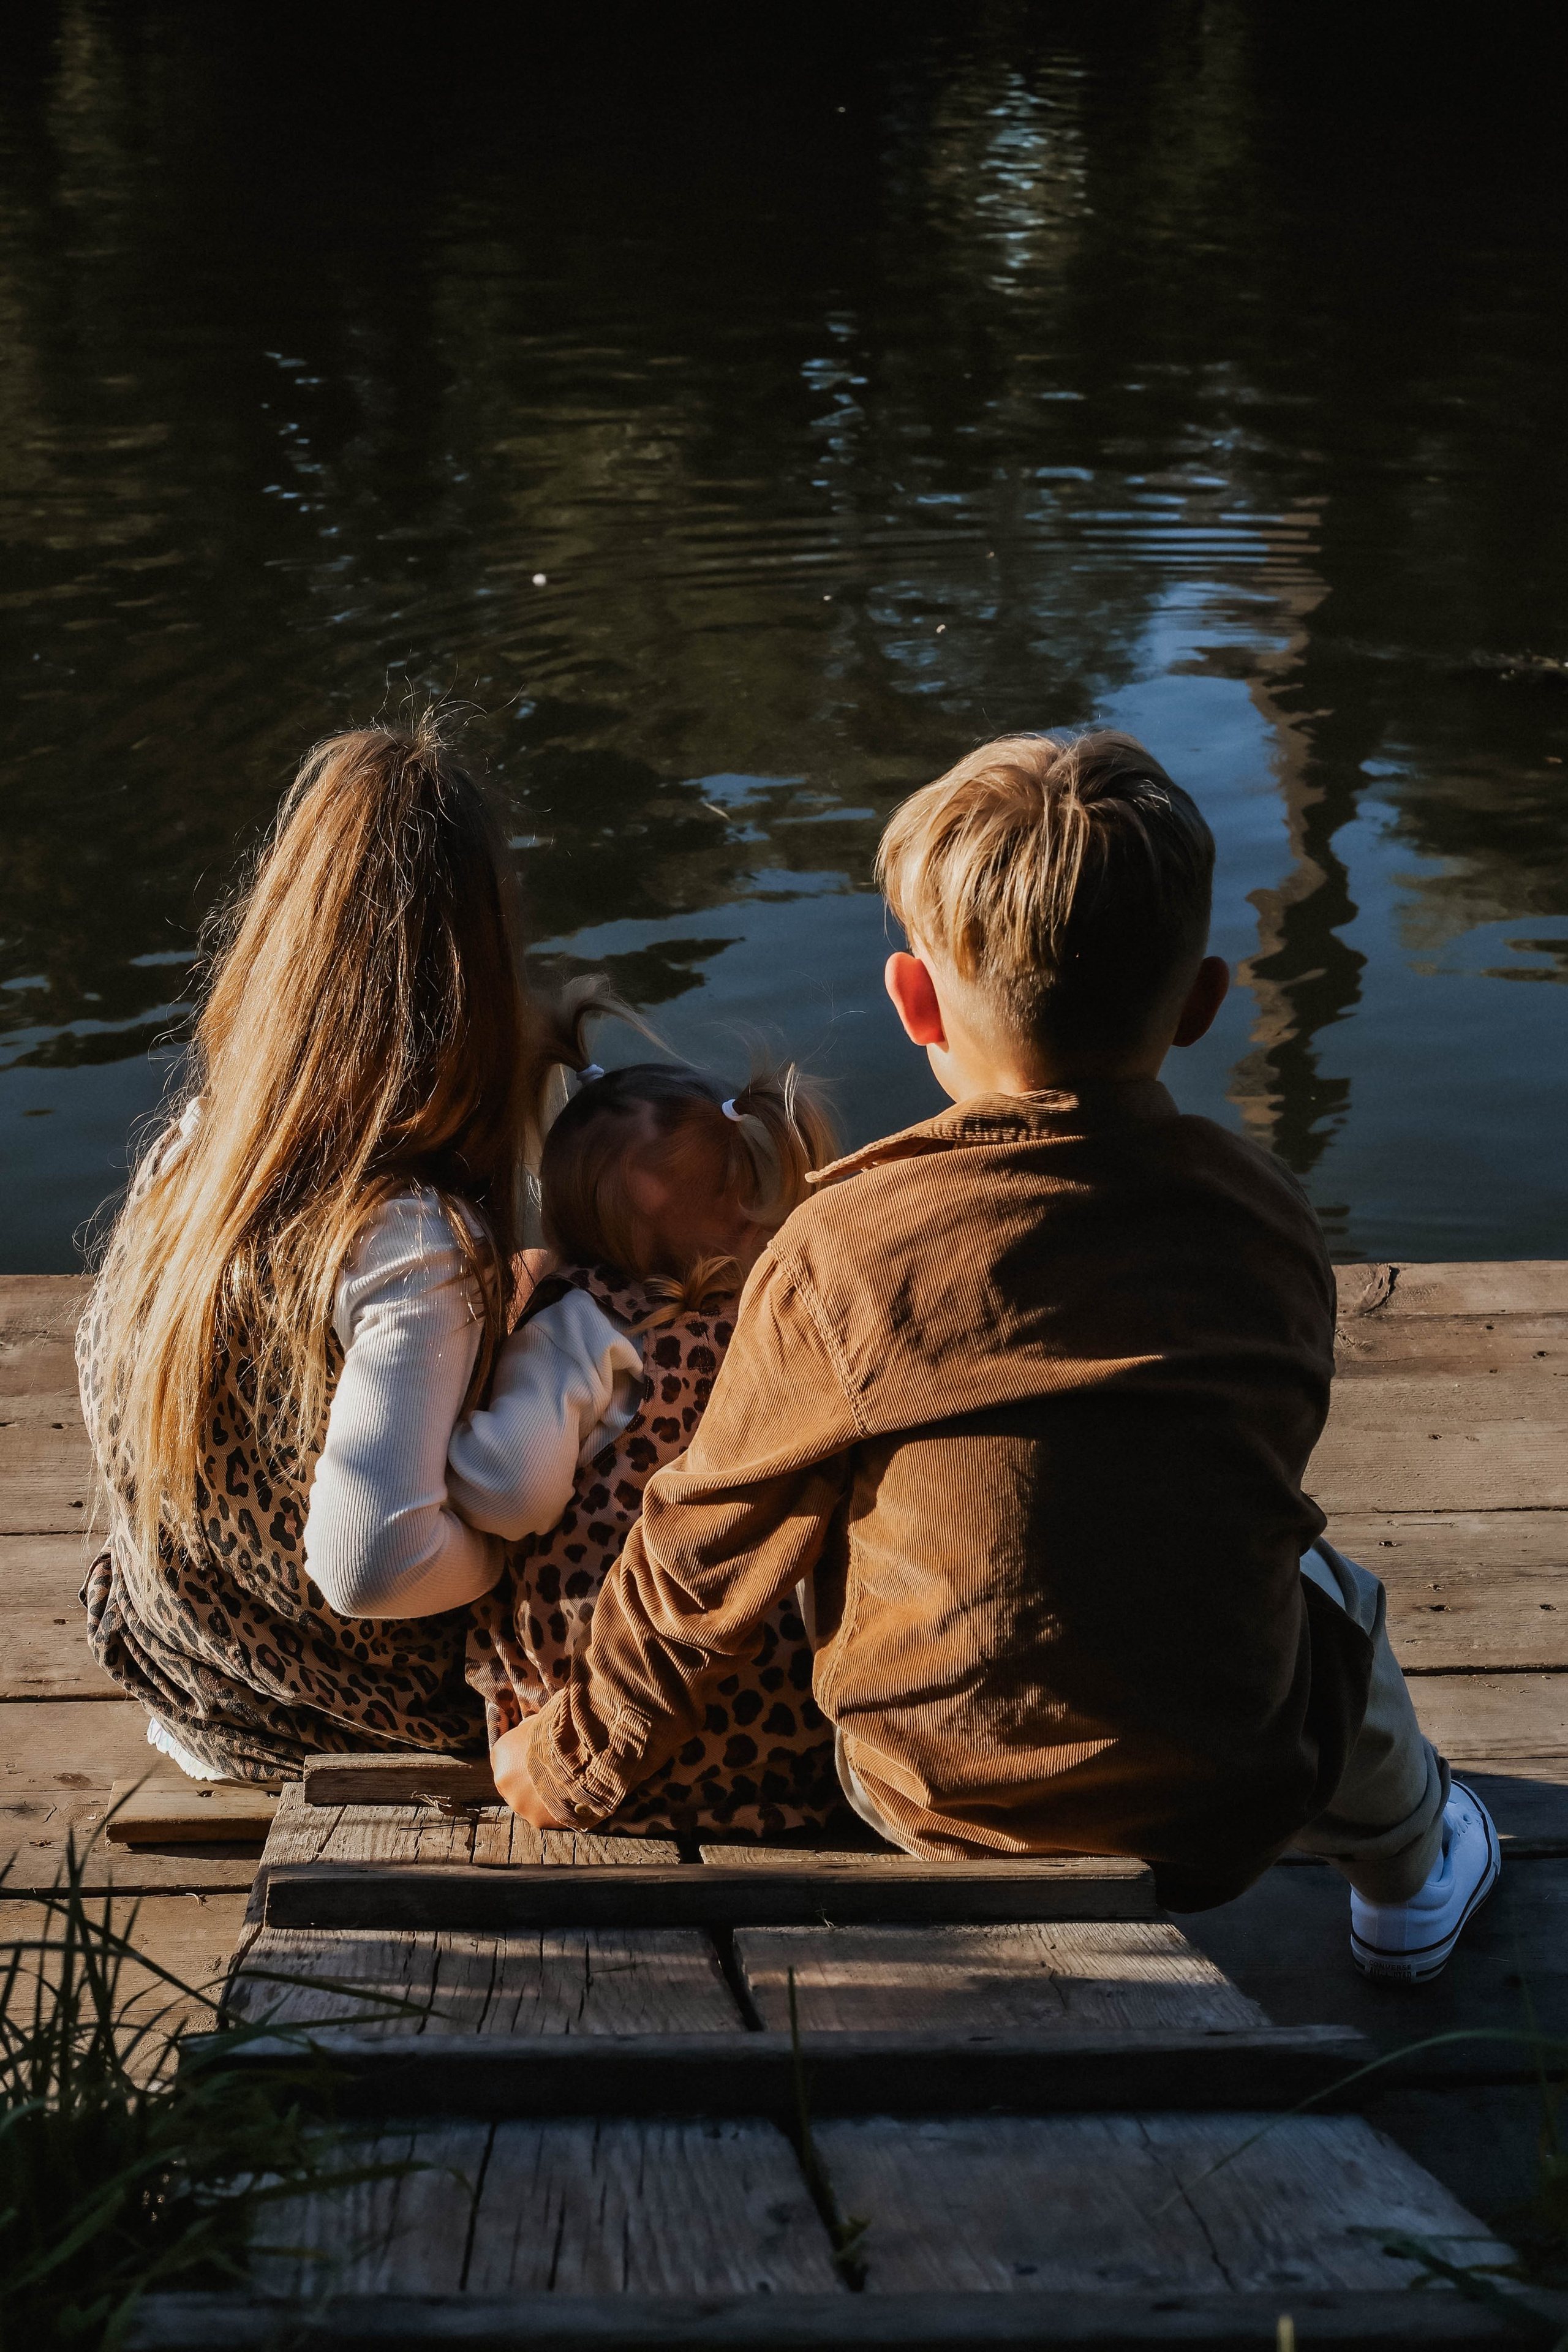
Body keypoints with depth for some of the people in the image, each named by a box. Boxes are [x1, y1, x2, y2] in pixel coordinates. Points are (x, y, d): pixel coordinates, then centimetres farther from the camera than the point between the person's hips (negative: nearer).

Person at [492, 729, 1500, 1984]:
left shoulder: (839, 1254, -18)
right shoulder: (1271, 1220, -9)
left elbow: (706, 1561, -9)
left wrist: (571, 1767, 9)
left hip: (936, 1809, -1)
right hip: (1224, 1815, 2)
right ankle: (1410, 1878, 54)